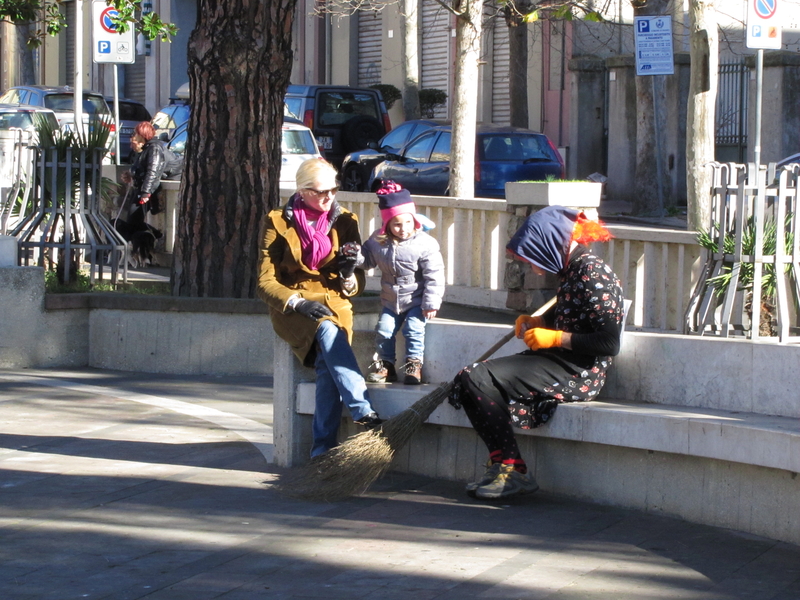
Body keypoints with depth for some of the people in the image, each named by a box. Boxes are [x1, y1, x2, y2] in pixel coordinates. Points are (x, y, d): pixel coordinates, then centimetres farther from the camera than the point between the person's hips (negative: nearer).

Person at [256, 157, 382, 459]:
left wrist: (349, 276, -12)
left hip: (334, 303, 2)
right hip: (291, 307, -2)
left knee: (329, 363, -30)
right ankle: (363, 412, -45)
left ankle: (323, 449, -31)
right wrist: (298, 302, -20)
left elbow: (357, 284, 12)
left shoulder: (345, 222, 10)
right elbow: (266, 282, -3)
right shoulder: (278, 222, 1)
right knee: (328, 331, -36)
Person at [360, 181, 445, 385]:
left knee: (414, 329, -14)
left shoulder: (425, 243, -21)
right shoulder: (378, 241, -8)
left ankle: (414, 365, -1)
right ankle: (386, 365, 15)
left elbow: (434, 275, -17)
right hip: (391, 300, 4)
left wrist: (431, 303, -17)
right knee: (383, 330, 1)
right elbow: (368, 259, 9)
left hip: (416, 300, -4)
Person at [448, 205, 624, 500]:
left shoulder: (593, 274, -17)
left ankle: (512, 470, -13)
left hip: (579, 374, -10)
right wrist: (536, 322, 9)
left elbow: (609, 343, -22)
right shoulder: (570, 270, 12)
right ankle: (502, 465, -5)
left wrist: (554, 337, -16)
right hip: (559, 364, 10)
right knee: (469, 379, 0)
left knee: (476, 378, -17)